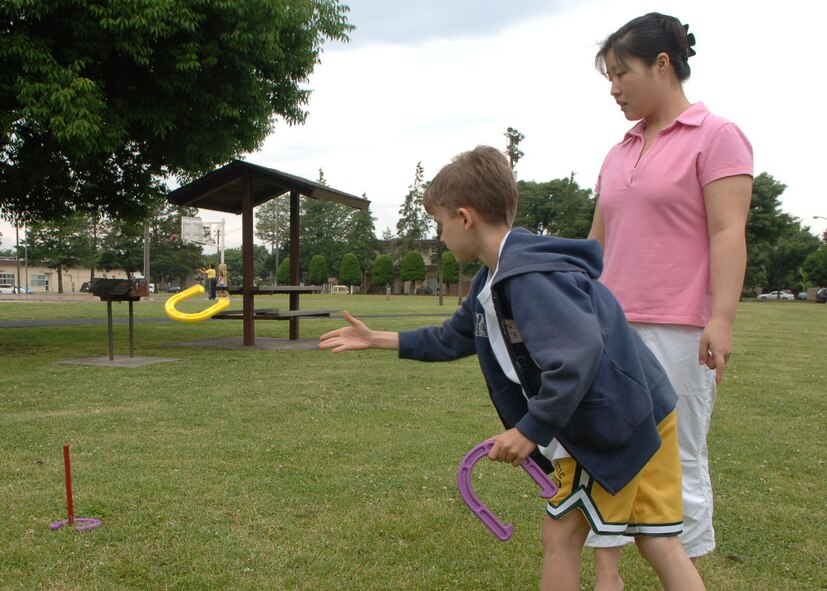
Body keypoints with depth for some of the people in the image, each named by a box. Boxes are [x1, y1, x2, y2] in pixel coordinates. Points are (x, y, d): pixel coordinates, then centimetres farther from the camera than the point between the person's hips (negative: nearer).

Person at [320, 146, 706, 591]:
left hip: (616, 423, -9)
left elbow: (578, 354, -35)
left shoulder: (531, 276, -23)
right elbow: (452, 338, 22)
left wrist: (530, 430, -29)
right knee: (660, 544, 11)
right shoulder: (492, 283, 10)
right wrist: (376, 339, 24)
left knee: (561, 534, 4)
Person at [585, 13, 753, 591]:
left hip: (677, 330, -6)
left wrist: (722, 319, -19)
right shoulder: (619, 154, 17)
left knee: (677, 461, 3)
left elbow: (728, 233, -10)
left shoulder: (716, 136, -1)